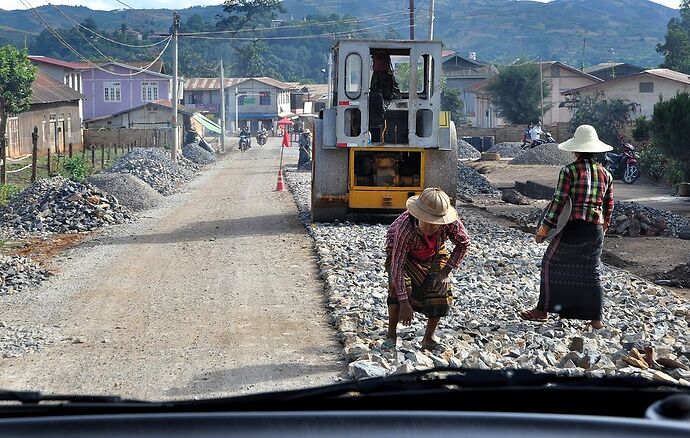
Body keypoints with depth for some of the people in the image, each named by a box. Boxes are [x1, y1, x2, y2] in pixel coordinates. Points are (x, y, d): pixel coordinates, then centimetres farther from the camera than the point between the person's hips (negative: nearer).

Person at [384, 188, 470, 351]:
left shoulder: (451, 222, -34)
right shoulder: (405, 227, -43)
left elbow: (463, 243, -12)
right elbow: (397, 265, -40)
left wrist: (446, 271, -18)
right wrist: (404, 303, -41)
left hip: (434, 254, 3)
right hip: (402, 253, -3)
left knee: (440, 289, -13)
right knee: (398, 286, -26)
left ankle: (428, 338, 3)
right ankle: (391, 335, -10)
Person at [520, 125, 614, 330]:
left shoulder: (569, 171, -8)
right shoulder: (605, 174, 8)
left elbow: (559, 200, -11)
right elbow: (608, 205, 15)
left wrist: (544, 228, -7)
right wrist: (604, 226, 31)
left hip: (573, 226, -5)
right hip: (596, 228, 5)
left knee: (551, 263, 8)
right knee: (592, 270, 12)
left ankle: (543, 310, 11)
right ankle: (596, 318, 12)